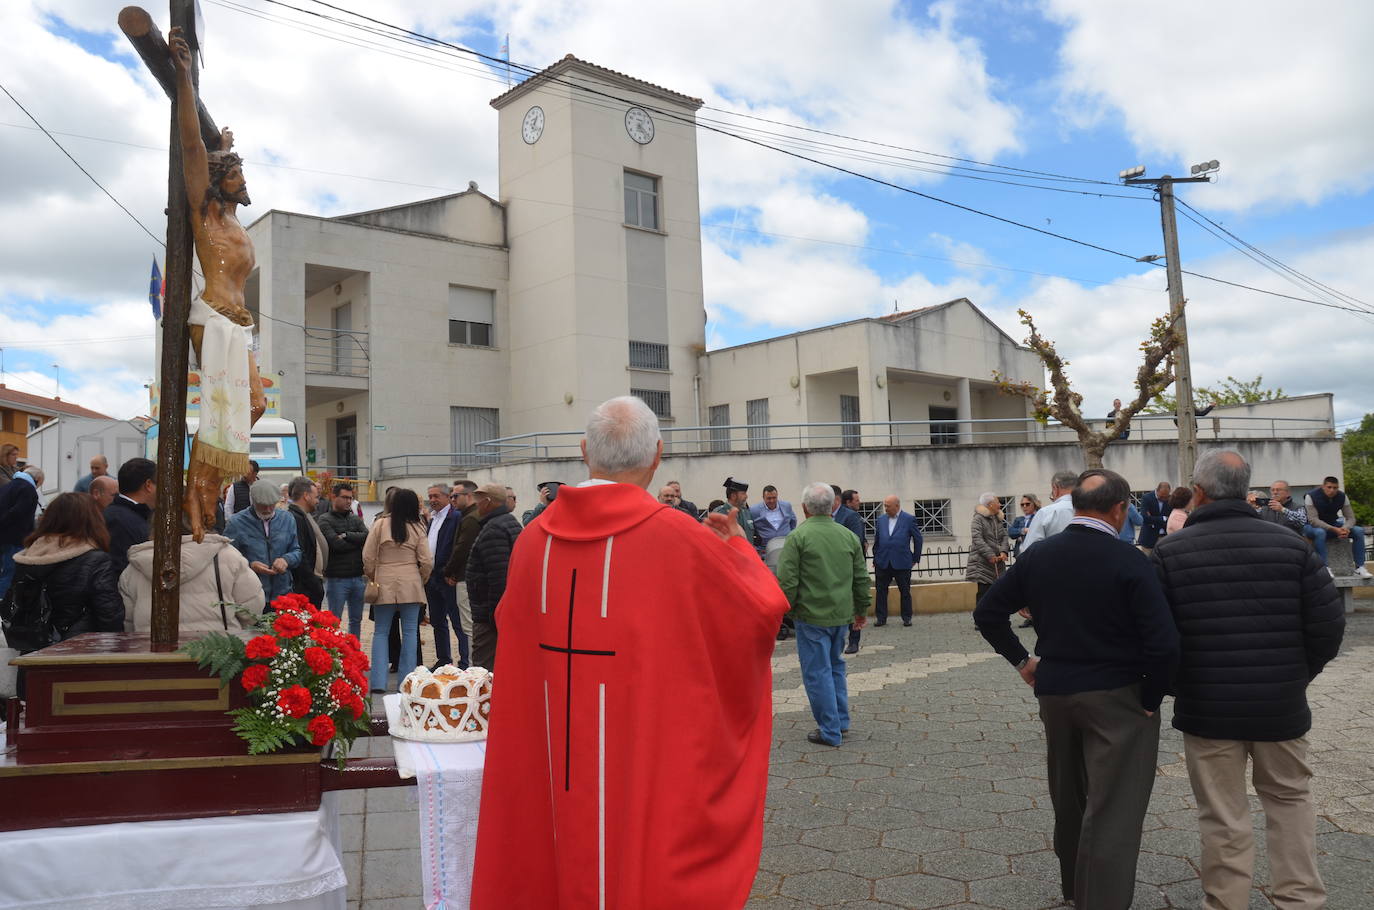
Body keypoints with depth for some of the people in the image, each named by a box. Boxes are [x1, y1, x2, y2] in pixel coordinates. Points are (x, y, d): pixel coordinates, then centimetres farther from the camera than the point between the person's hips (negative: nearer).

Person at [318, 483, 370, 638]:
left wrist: (346, 535, -14)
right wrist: (357, 541, -6)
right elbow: (336, 544, -18)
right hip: (337, 578, -5)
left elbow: (367, 536, -6)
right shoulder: (325, 520, -4)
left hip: (358, 577, 5)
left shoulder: (355, 519, 11)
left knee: (356, 619, 13)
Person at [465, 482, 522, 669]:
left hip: (489, 614, -11)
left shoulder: (493, 530, -16)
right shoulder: (512, 522, 18)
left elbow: (498, 576, -25)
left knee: (484, 667, -10)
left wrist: (494, 614, -22)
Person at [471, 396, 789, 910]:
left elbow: (511, 625, 13)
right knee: (647, 868, 11)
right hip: (651, 765, -4)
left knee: (567, 866, 20)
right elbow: (764, 611, -4)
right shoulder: (680, 538, -16)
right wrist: (739, 550, 13)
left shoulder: (533, 540, -3)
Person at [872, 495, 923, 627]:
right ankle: (881, 618, 11)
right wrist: (875, 558, 9)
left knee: (905, 592, 6)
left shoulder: (909, 519, -3)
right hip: (883, 563, 3)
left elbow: (918, 539, 4)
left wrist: (915, 558, 6)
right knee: (880, 591, 3)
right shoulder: (881, 519, 7)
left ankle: (906, 618, 18)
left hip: (902, 563, -3)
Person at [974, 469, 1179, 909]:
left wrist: (1022, 660, 9)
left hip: (1053, 691, 6)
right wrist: (1151, 698, -8)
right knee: (1112, 811, 2)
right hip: (1116, 697, -5)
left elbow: (987, 613, 3)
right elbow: (1164, 644, -21)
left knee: (1069, 800, 22)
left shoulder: (1038, 554, -1)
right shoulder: (1128, 560, -16)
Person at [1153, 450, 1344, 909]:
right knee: (1289, 798, 22)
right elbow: (1328, 624, -4)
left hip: (1206, 706, -2)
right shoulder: (1291, 543, -3)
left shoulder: (1169, 551, -8)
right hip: (1281, 703, 2)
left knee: (1223, 815, 9)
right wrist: (1298, 675, 11)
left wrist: (1174, 683, 7)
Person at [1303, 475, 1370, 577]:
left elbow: (1350, 518, -8)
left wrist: (1345, 528, -32)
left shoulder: (1342, 497, -6)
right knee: (1320, 532, -40)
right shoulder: (1311, 497, -21)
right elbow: (1313, 520, -28)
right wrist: (1334, 530, -39)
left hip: (1333, 525, 5)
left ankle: (1359, 567, -11)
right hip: (1313, 526, -5)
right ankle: (1324, 567, -35)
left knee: (1359, 530, -15)